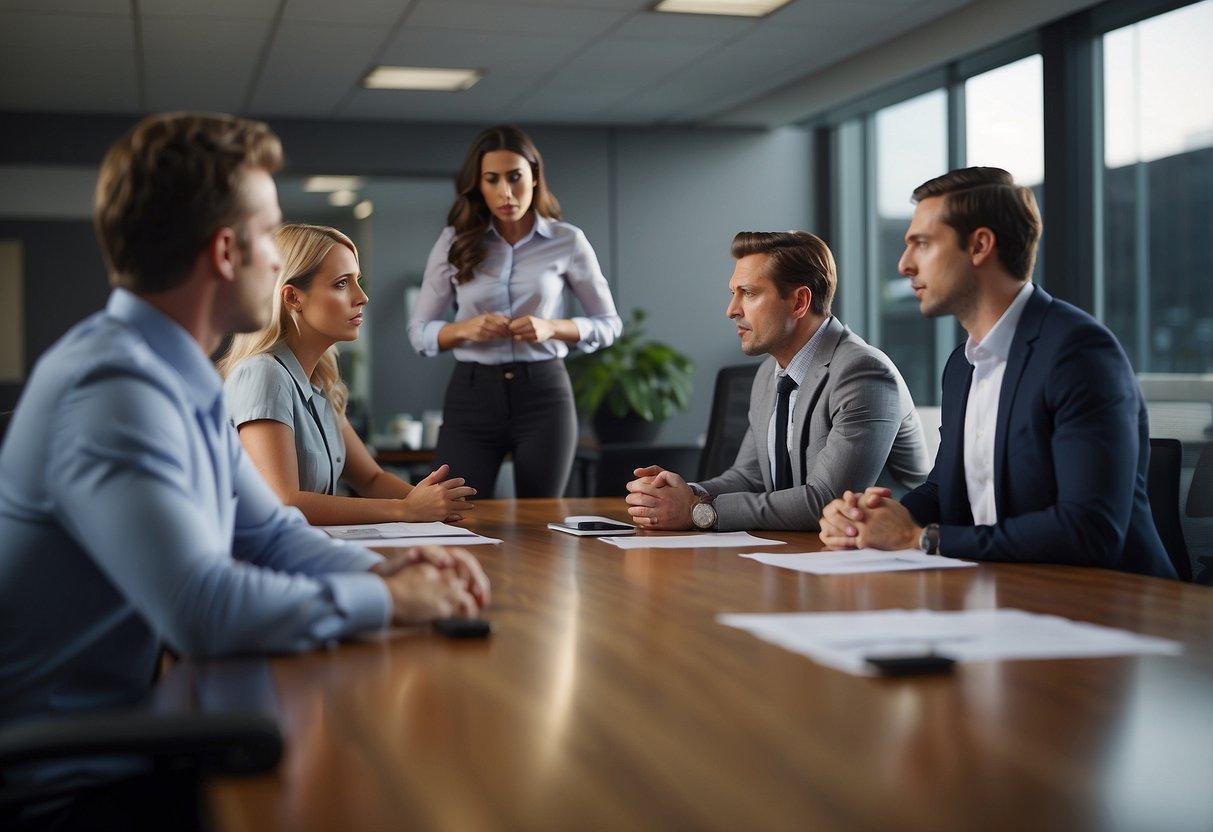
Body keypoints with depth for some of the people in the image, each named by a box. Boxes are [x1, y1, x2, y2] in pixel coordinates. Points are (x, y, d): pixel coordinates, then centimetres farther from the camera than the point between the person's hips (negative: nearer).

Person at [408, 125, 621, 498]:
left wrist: (551, 327, -10)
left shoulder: (567, 241, 2)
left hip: (543, 394, 0)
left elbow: (609, 324, 9)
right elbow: (418, 331, 7)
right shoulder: (455, 242, 4)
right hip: (471, 394, 1)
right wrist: (464, 329, -14)